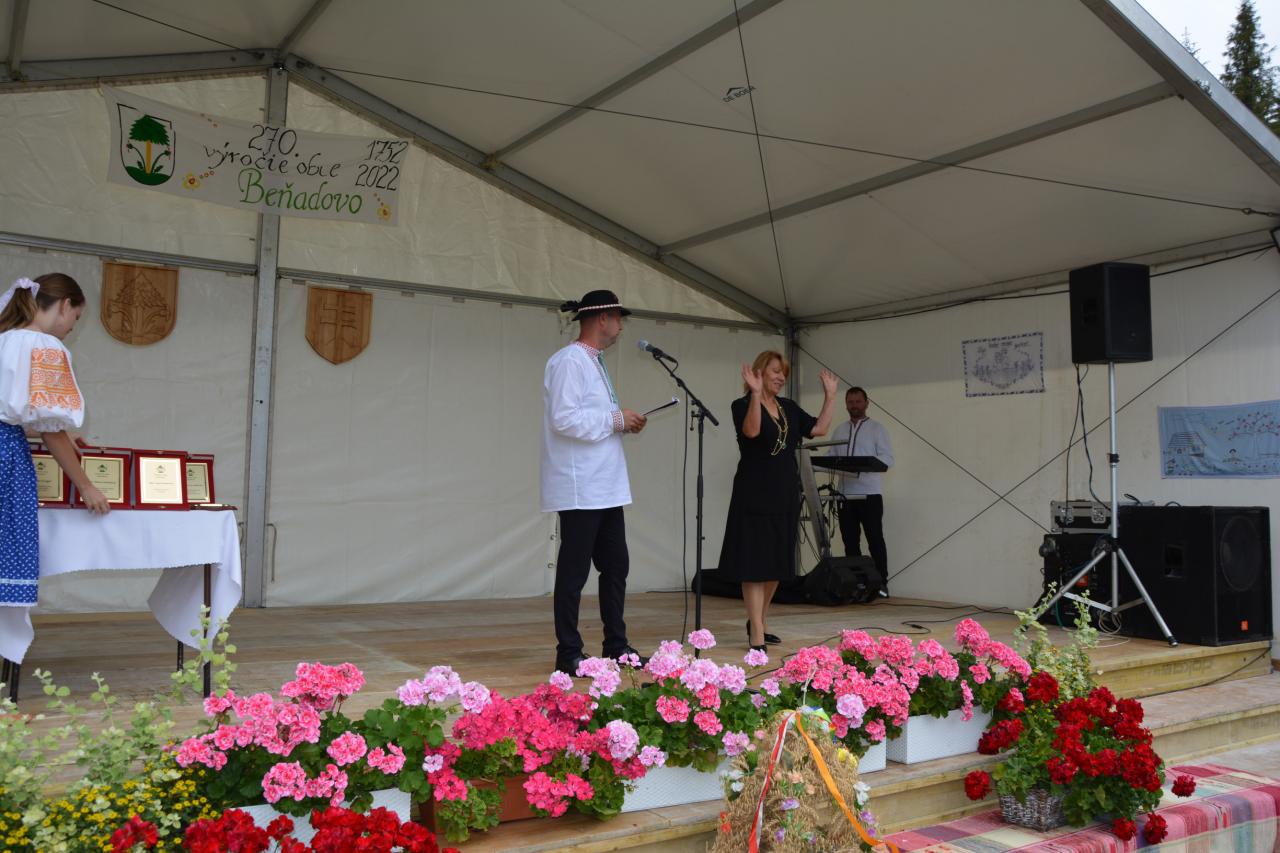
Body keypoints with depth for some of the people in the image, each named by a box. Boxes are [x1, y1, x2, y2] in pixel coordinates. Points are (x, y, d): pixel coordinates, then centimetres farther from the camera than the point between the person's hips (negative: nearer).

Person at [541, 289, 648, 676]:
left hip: (606, 487, 10)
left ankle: (616, 645, 25)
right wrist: (615, 419, -14)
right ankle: (568, 654, 9)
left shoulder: (595, 362, 17)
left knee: (616, 565, 14)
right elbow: (564, 419, -22)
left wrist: (623, 423, 5)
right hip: (580, 488, -10)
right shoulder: (569, 361, -13)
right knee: (574, 571, -1)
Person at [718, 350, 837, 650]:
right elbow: (752, 431, -25)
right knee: (755, 563, -5)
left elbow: (819, 429, 4)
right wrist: (756, 393, -33)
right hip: (755, 495, -7)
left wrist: (830, 395, 2)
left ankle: (759, 621, 29)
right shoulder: (743, 405, -6)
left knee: (777, 562, 13)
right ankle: (757, 635, -3)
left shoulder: (789, 408, 12)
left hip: (785, 494, 7)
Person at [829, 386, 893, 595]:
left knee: (875, 540, -3)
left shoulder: (877, 428, 4)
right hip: (845, 494, 4)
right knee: (850, 541, 6)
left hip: (869, 494, -4)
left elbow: (887, 459, -6)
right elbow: (829, 457, 12)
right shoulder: (839, 430, 17)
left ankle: (881, 584, 0)